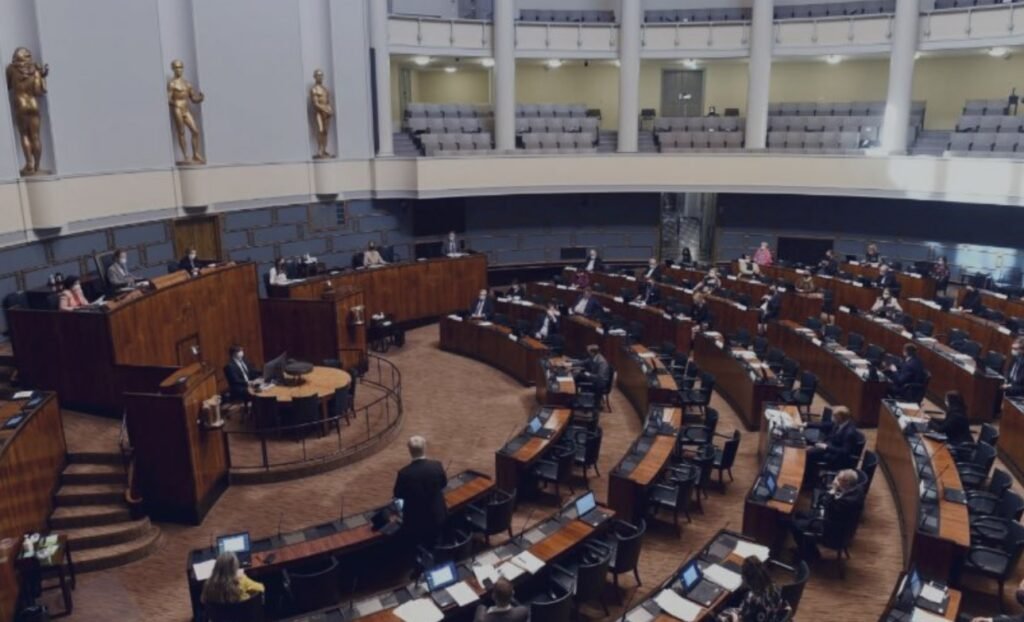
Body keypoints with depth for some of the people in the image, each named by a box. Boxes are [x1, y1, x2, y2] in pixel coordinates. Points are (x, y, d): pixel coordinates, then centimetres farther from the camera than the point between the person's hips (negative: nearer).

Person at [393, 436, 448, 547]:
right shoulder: (437, 466, -19)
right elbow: (443, 484, 1)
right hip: (437, 515, 2)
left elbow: (398, 494, -7)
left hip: (415, 519, -2)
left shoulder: (404, 473, -25)